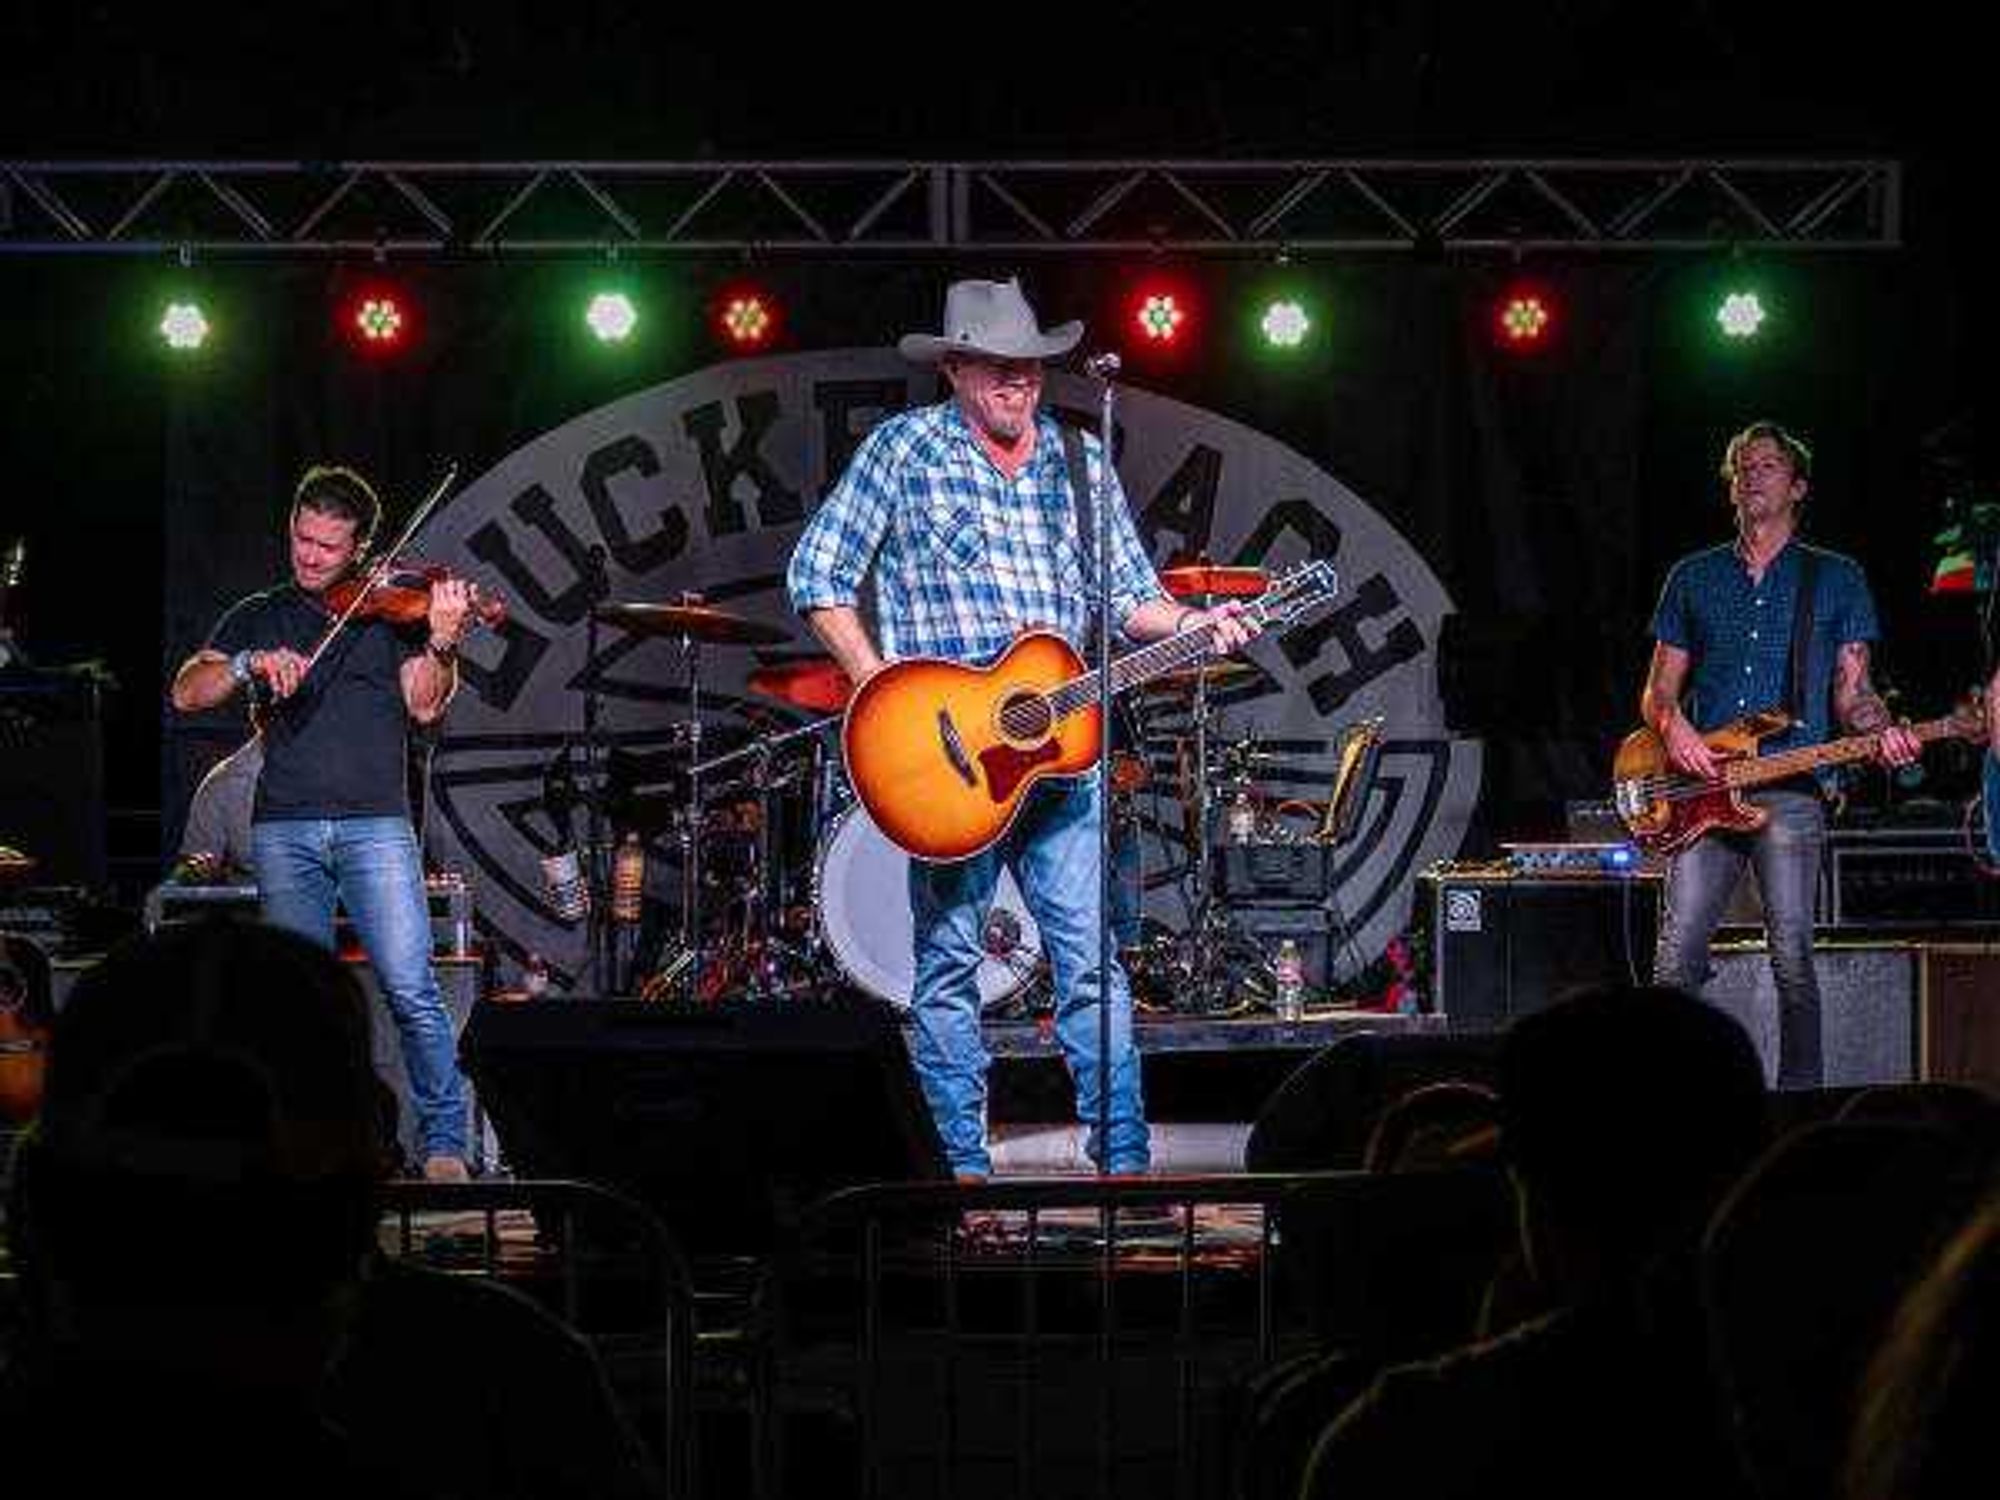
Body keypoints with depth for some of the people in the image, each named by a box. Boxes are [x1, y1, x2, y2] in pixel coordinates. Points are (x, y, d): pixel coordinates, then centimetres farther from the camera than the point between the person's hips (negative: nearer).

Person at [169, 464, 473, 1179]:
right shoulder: (259, 616, 17)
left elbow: (424, 706, -1)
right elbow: (187, 694, 7)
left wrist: (442, 644, -19)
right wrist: (252, 663, -11)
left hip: (374, 824, -2)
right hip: (284, 829, 2)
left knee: (411, 990, -11)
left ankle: (444, 1145, -4)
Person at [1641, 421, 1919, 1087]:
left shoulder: (1835, 579, 14)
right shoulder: (1694, 577, 19)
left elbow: (1850, 691, 12)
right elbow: (1658, 689, 18)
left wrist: (1880, 730, -10)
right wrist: (1674, 726, -5)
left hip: (1790, 792, -2)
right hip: (1703, 785, 2)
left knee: (1791, 953, -10)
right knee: (1677, 956, -7)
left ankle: (1798, 1094, -5)